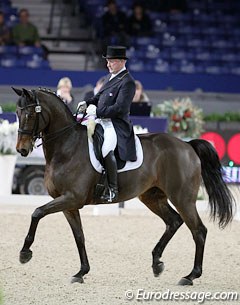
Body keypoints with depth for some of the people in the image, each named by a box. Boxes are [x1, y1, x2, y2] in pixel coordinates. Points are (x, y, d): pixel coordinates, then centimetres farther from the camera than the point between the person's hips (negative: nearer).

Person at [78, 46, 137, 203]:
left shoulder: (127, 82, -14)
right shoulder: (111, 76, 16)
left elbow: (119, 108, -21)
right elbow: (100, 96, 27)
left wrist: (97, 112, -21)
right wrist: (88, 103, 7)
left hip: (117, 125, -11)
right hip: (103, 120, 11)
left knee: (106, 149, -35)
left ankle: (113, 189, -28)